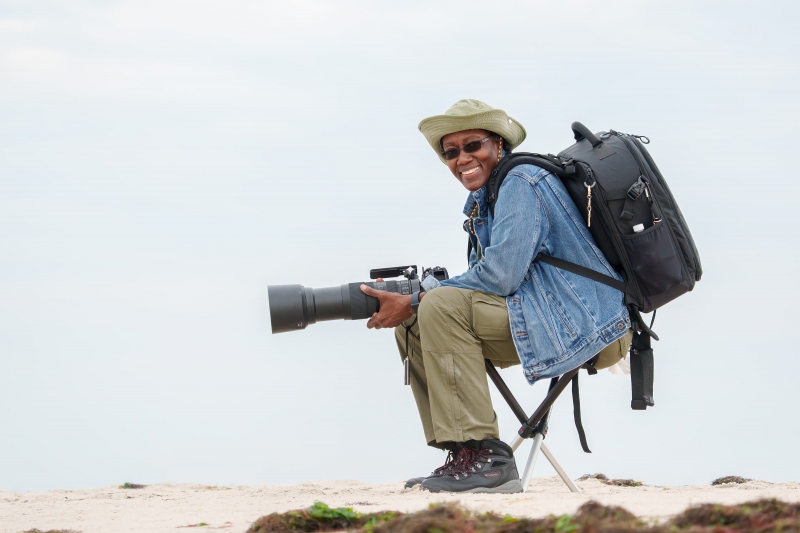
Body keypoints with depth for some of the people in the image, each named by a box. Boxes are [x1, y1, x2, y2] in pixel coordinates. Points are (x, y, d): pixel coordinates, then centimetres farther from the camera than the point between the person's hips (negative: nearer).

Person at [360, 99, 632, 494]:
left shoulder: (521, 182, -11)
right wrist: (407, 304, -4)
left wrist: (415, 301, -15)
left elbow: (502, 275, -22)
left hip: (585, 324, -10)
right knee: (413, 325, 5)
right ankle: (466, 458, 1)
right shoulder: (483, 202, 18)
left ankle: (485, 458, -25)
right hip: (546, 317, 10)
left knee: (441, 307, -24)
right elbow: (480, 282, 13)